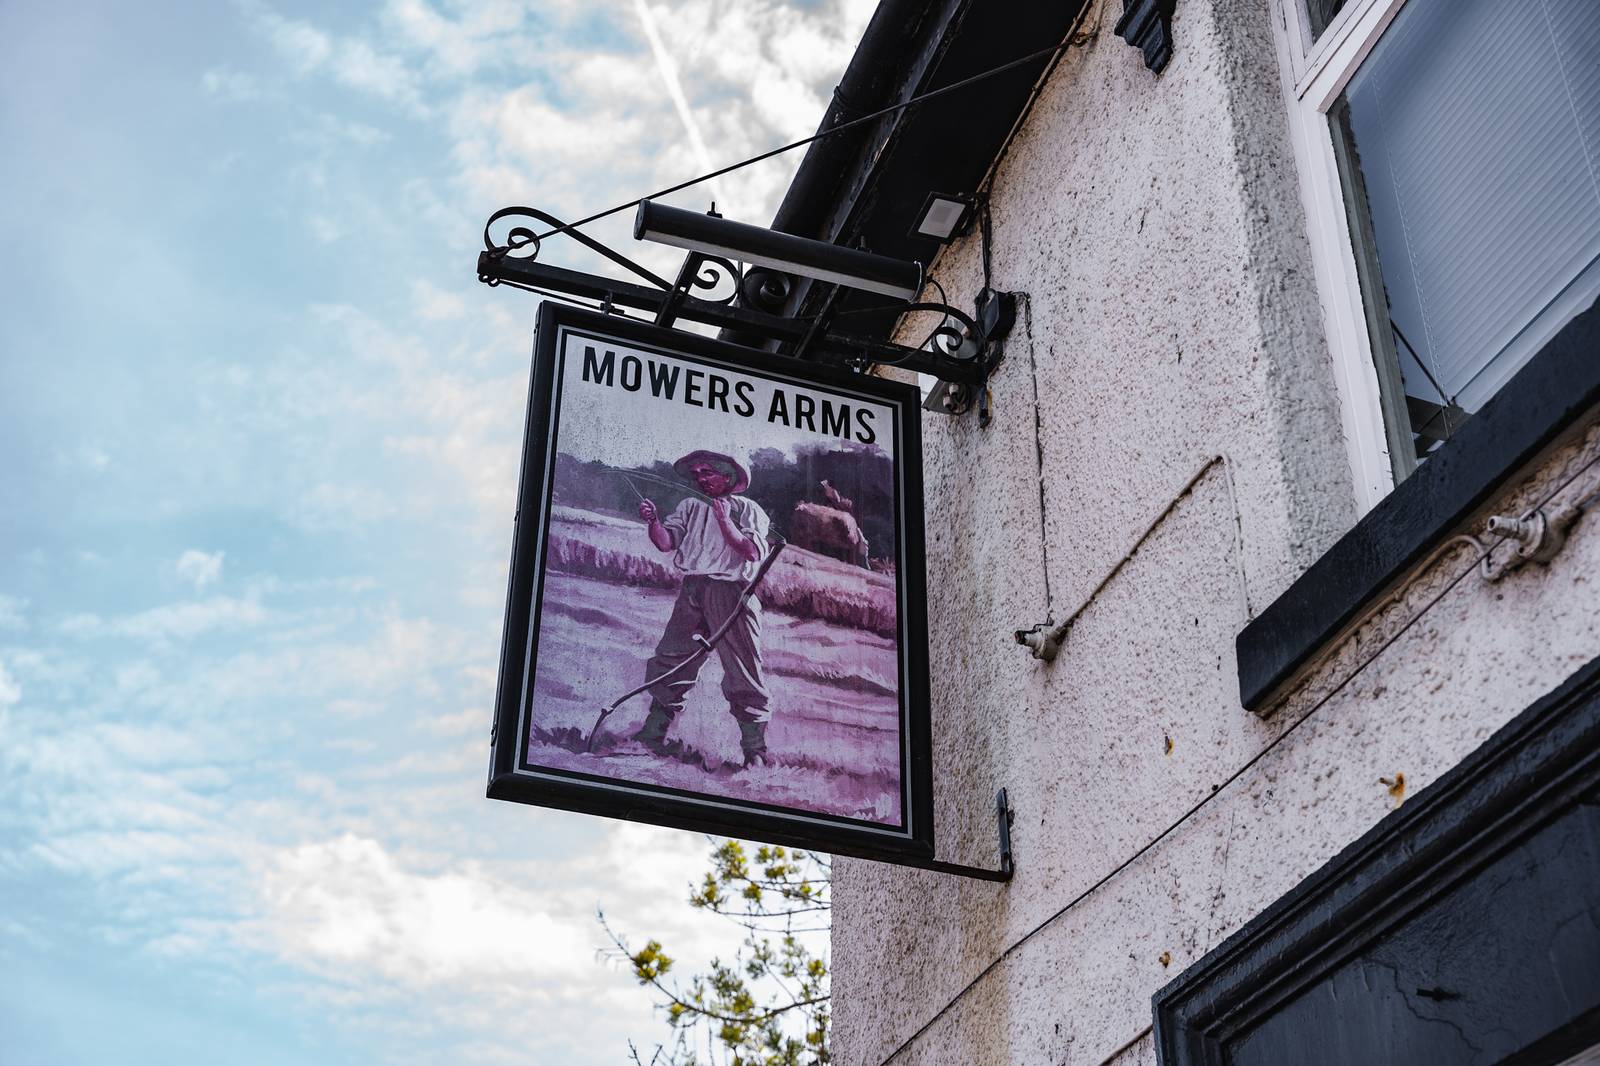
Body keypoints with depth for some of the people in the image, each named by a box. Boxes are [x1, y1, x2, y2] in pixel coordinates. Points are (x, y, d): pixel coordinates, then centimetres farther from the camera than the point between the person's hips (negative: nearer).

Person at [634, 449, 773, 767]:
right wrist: (653, 520, -12)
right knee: (669, 664, 7)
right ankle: (652, 735, 19)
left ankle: (755, 751, -2)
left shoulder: (747, 509, 5)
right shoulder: (690, 507, 19)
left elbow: (753, 553, -9)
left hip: (731, 594, -5)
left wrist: (724, 521, -15)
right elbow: (666, 541, 6)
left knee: (743, 675, -6)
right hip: (692, 591, 5)